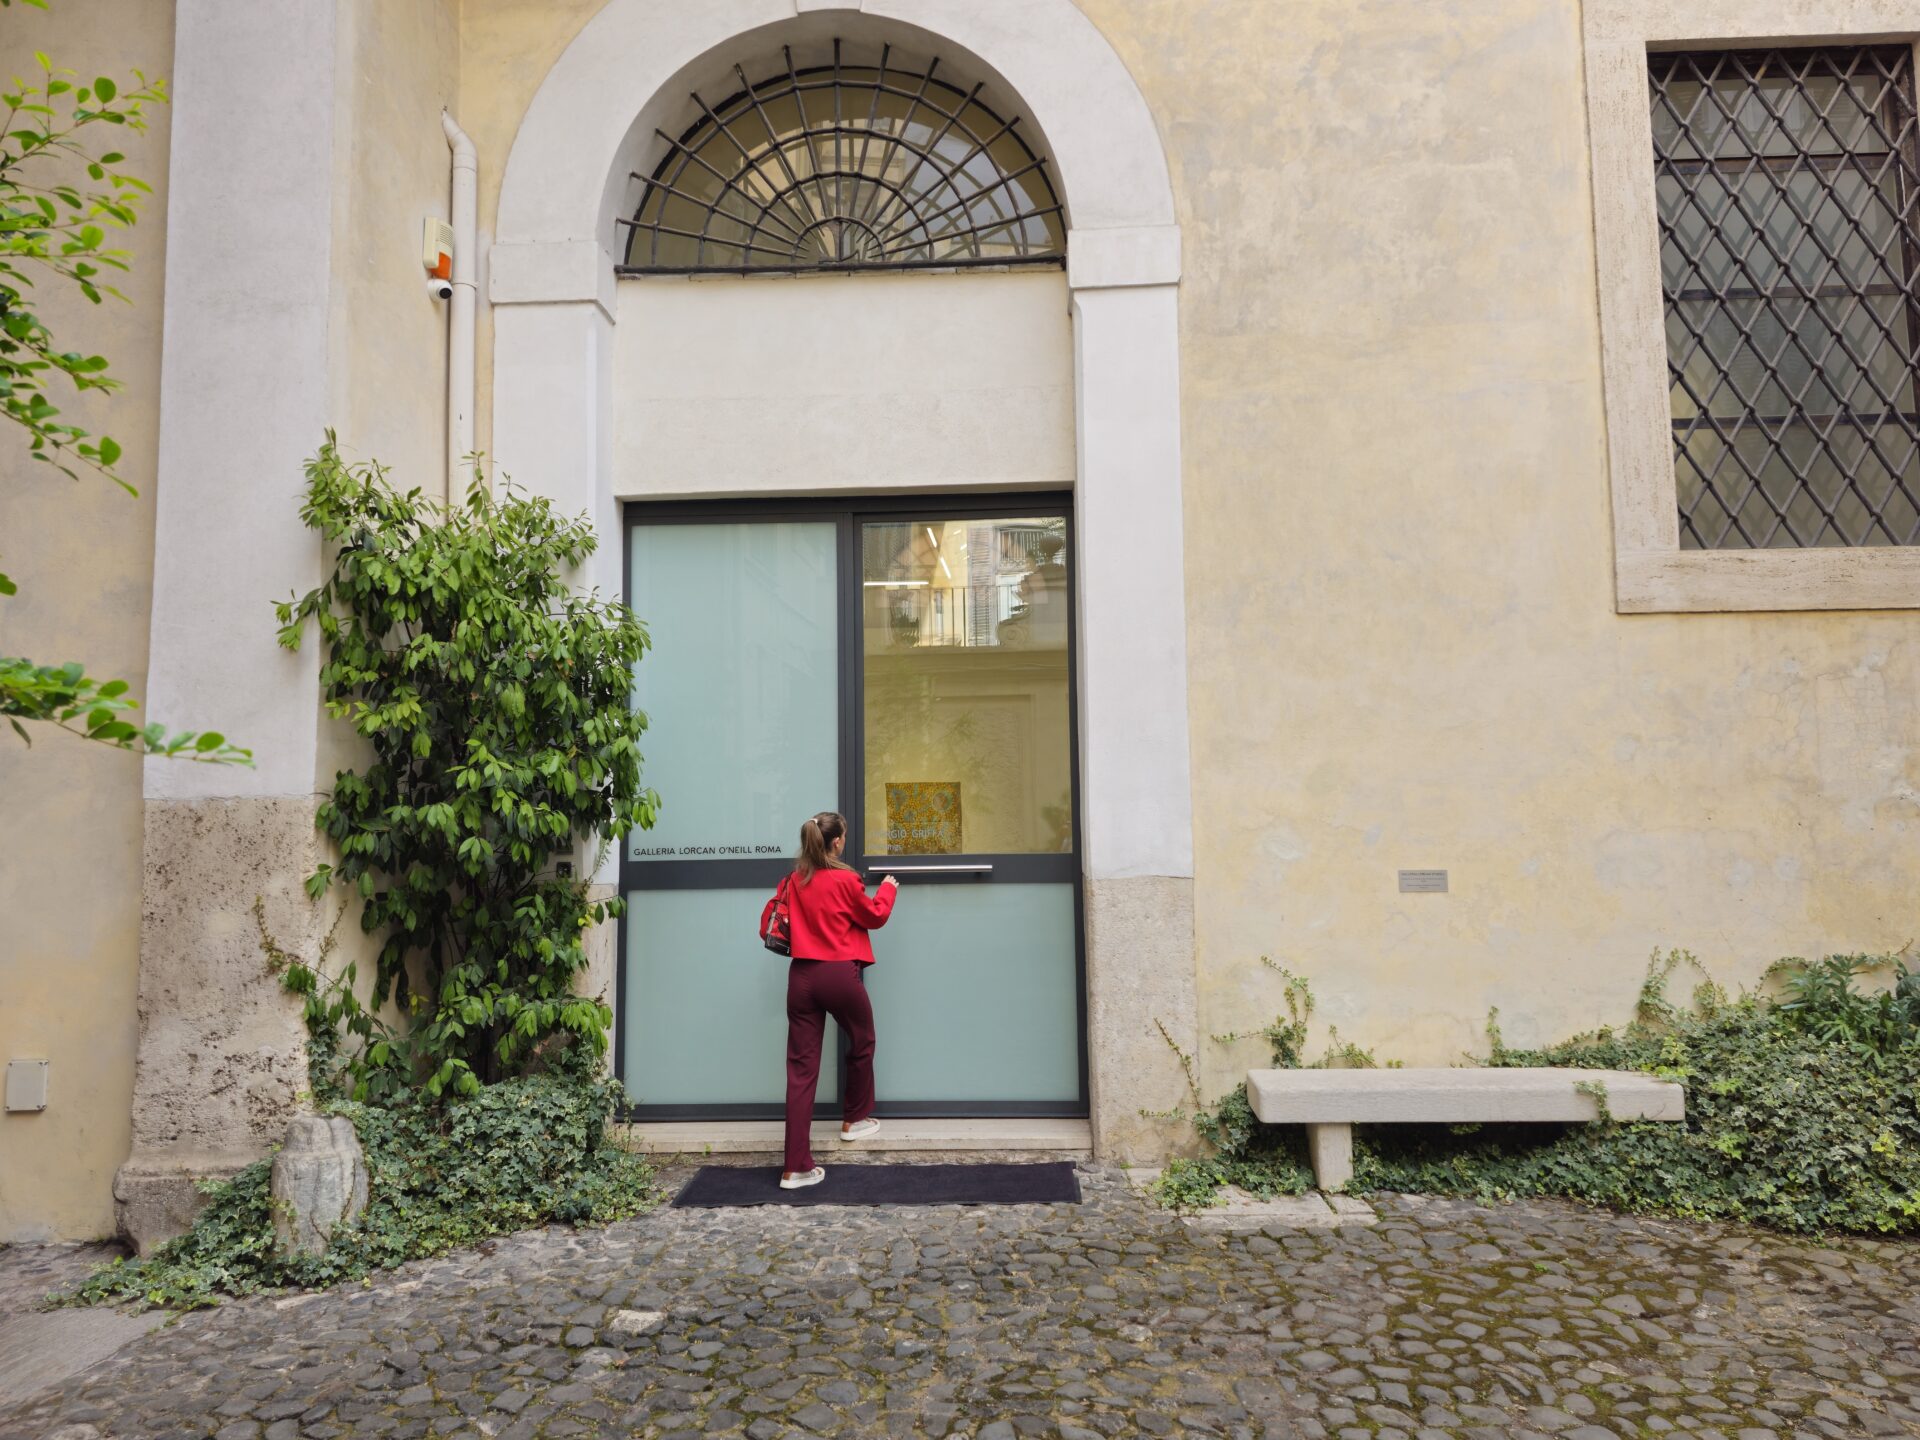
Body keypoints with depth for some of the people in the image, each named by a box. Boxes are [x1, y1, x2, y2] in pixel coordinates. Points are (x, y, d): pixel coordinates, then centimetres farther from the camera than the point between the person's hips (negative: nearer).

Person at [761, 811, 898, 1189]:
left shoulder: (793, 880, 5)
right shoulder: (845, 880, -8)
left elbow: (768, 921, 10)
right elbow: (875, 917, 6)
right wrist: (888, 888, 23)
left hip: (801, 975, 4)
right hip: (840, 975, -4)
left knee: (801, 1067, 2)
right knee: (861, 1044, 24)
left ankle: (796, 1168, 0)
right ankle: (854, 1120, 41)